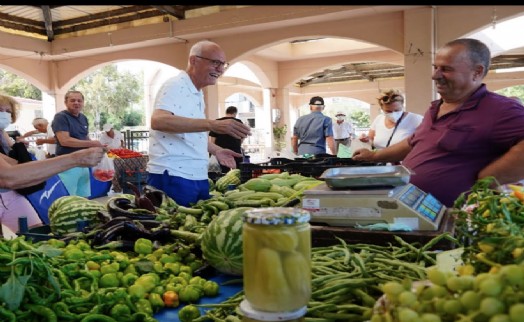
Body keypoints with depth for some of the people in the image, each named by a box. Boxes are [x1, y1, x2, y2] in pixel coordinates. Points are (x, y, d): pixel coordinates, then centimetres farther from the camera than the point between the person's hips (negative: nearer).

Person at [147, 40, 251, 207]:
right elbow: (158, 121, -31)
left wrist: (215, 150, 13)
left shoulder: (198, 94, 16)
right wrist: (212, 124, -38)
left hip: (199, 178, 9)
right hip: (172, 177, -9)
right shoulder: (175, 86, -12)